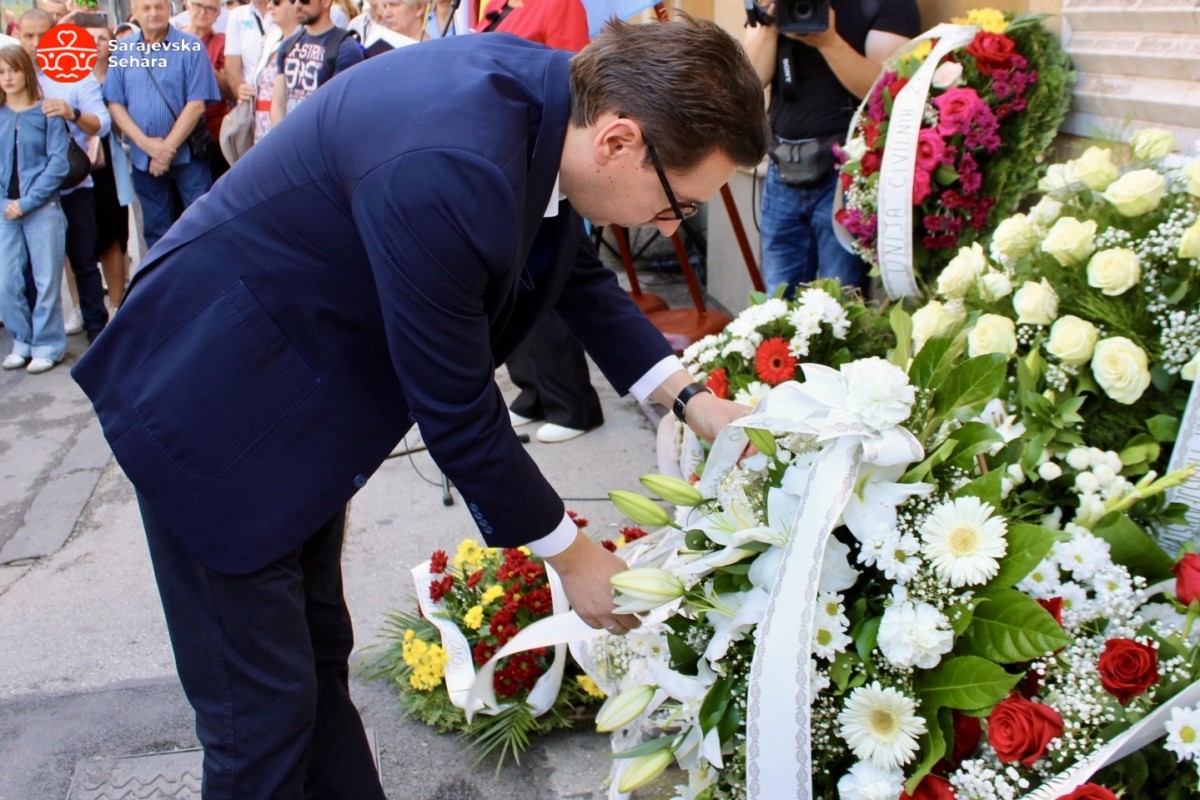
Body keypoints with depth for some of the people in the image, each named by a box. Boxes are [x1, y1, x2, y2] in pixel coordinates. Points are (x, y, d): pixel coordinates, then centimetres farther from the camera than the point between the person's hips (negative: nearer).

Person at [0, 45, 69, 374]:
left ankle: (48, 345, 12)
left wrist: (27, 202, -11)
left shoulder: (47, 112, -2)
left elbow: (58, 162, -7)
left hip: (43, 208, -3)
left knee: (46, 280, 1)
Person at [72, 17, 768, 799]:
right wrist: (572, 555, -10)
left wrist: (687, 396, 0)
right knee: (263, 710, 3)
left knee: (320, 660, 21)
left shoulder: (547, 92, -10)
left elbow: (576, 267, 8)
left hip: (300, 396, 8)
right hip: (213, 406, -8)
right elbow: (457, 410, -25)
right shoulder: (447, 171, -36)